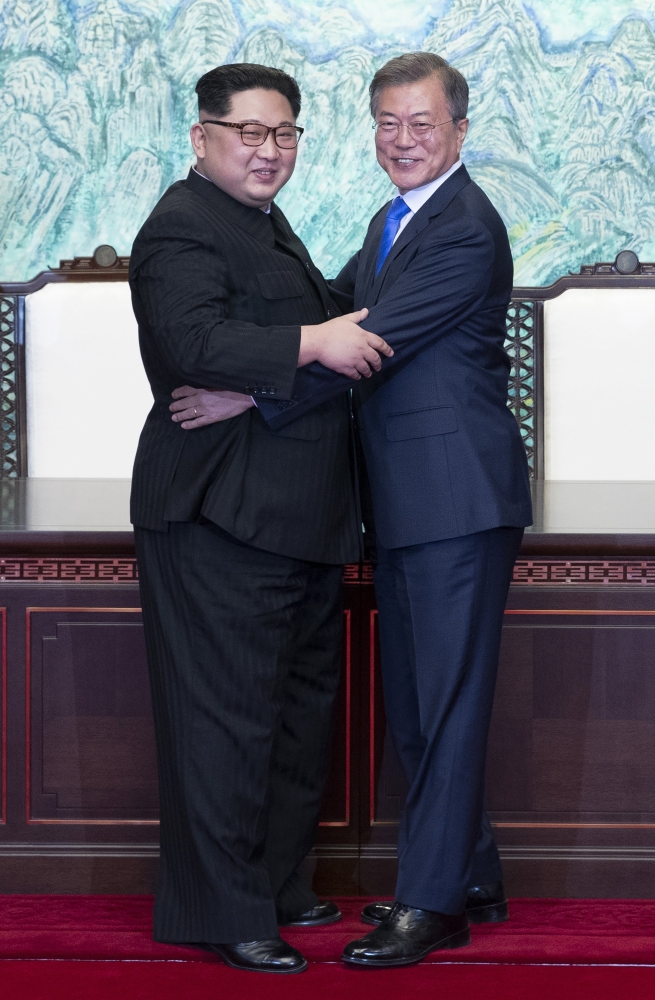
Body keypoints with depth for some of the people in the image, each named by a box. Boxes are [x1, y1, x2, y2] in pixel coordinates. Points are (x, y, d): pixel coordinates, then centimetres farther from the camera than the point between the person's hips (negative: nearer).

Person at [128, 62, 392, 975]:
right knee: (229, 714, -6)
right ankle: (222, 914, 2)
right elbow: (192, 341, -27)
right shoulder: (184, 227, -11)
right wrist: (313, 343, -28)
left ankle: (278, 883, 29)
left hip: (297, 521, 11)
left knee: (300, 705, 17)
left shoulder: (264, 225, 21)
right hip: (223, 517, -11)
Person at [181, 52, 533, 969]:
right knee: (412, 704, 15)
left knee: (448, 700, -4)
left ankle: (434, 903, 2)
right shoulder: (391, 223, 18)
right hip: (405, 505, 10)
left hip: (458, 498, -10)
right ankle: (473, 877, 26)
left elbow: (374, 342, -20)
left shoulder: (466, 230, -15)